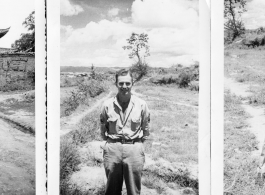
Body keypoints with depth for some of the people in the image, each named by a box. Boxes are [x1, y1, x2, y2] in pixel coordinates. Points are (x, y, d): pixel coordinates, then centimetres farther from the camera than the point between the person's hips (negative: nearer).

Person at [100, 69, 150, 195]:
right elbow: (103, 129, 13)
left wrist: (137, 142, 11)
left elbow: (146, 129, 10)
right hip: (112, 149, 1)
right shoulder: (107, 105, -2)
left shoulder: (141, 105, -3)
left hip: (134, 150, -1)